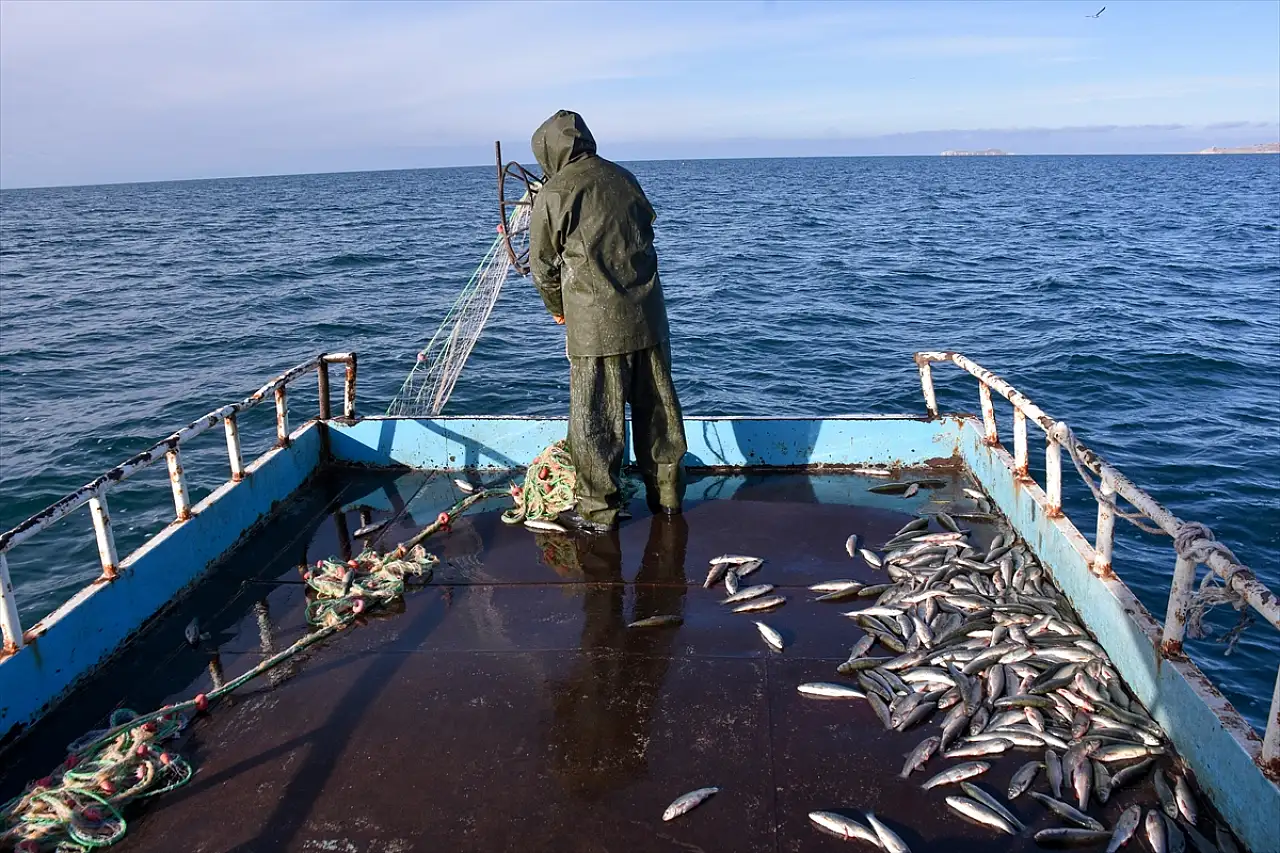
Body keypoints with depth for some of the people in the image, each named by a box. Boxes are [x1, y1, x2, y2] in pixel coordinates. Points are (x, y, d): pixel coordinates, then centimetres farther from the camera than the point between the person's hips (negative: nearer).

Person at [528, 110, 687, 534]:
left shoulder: (553, 193, -5)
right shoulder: (624, 178, 10)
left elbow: (543, 265, 2)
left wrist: (558, 308, 20)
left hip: (595, 324, -5)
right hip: (648, 315, 6)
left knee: (594, 418, 4)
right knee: (657, 408, 14)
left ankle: (598, 509, 12)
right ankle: (667, 494, 25)